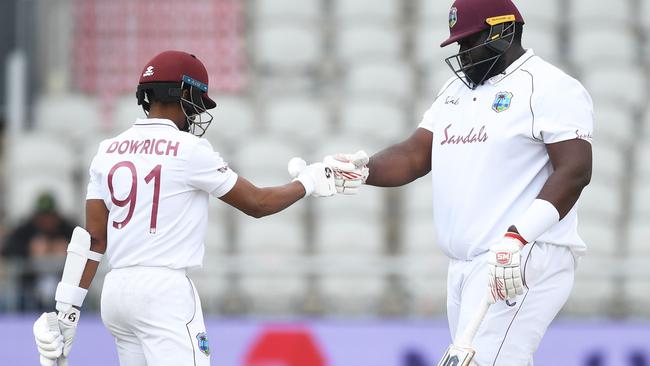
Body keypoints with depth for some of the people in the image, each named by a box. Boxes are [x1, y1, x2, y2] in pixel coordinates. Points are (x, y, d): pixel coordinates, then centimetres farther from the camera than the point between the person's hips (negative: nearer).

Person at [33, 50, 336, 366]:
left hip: (115, 292, 7)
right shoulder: (189, 150, -7)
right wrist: (308, 183, 18)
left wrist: (66, 310, 6)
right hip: (164, 292, -7)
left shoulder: (108, 151, 10)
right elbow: (257, 204, 2)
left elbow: (93, 238, 7)